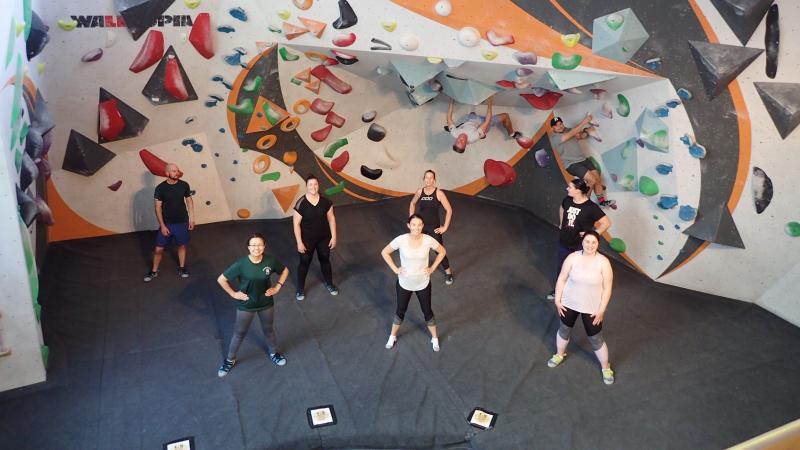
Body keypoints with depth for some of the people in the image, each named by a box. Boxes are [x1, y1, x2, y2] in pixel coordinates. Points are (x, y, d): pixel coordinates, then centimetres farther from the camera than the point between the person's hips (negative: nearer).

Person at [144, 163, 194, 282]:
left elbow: (189, 201, 4)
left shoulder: (184, 185, -7)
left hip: (182, 222, 2)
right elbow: (158, 207, -9)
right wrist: (162, 225, -12)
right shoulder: (160, 188, -13)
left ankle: (181, 268, 33)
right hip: (167, 223, -1)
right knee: (159, 249, 3)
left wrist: (191, 219, 2)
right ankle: (154, 271, 22)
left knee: (182, 245, 15)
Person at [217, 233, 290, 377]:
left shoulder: (270, 261, -18)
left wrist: (277, 287, -4)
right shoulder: (241, 264, -25)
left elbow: (285, 271, 1)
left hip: (266, 303, 2)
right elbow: (221, 279, -15)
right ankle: (230, 360, 39)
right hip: (246, 305, -2)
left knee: (268, 329, 24)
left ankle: (273, 352, 51)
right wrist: (233, 294, -12)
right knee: (239, 333, 17)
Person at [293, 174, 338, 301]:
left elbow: (331, 219, -2)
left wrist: (333, 237, -2)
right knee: (304, 262, 12)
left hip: (324, 238, 3)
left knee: (325, 260, 20)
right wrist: (299, 242, -14)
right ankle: (300, 288, 32)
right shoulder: (301, 203, -19)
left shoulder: (325, 201, -11)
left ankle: (329, 284, 43)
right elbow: (296, 224, -14)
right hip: (307, 239, -3)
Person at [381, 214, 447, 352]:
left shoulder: (428, 240, -19)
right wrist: (395, 269, -9)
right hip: (404, 283, 0)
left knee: (427, 311, 17)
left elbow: (442, 251, -1)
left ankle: (434, 338, 41)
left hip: (423, 284, 0)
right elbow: (384, 252, -7)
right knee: (400, 310, 20)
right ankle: (393, 336, 44)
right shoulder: (401, 240, -21)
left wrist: (432, 268, -4)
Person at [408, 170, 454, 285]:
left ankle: (448, 272, 21)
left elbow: (449, 210, -11)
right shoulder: (419, 192, -3)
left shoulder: (439, 193, -14)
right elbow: (412, 204, 17)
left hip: (434, 227, -3)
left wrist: (445, 227, -10)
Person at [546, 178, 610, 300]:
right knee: (560, 267, 19)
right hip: (564, 242, 6)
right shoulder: (567, 200, -6)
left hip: (580, 245, -5)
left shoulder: (590, 207, -23)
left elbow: (606, 223, -20)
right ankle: (557, 291, 39)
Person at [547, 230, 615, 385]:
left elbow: (607, 288, -11)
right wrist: (557, 301, -5)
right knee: (564, 330, 22)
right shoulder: (573, 258, -13)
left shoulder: (603, 262, -16)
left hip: (592, 308, -2)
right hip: (569, 304, 2)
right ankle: (559, 354, 50)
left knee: (596, 340, 8)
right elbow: (561, 280, -5)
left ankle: (605, 368, 32)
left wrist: (601, 310, -12)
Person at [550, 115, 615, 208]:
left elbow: (581, 136, 1)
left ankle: (602, 201, 13)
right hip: (572, 164, -7)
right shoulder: (556, 138, -14)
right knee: (592, 180, -17)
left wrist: (587, 131, -21)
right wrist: (584, 122, -30)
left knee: (597, 178, 0)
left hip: (583, 159, 7)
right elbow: (571, 134, -26)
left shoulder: (568, 130, 10)